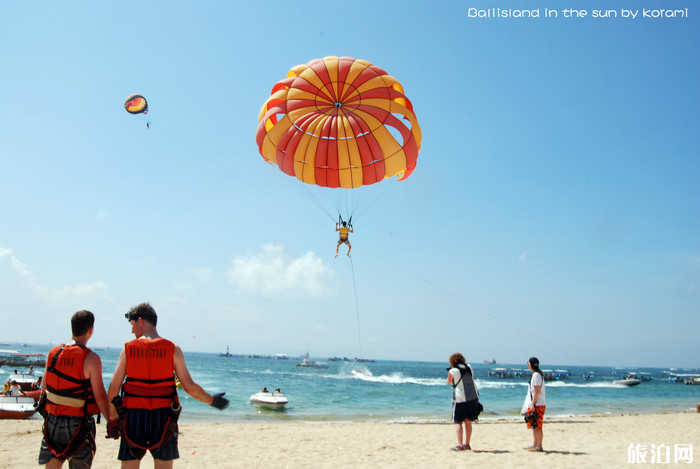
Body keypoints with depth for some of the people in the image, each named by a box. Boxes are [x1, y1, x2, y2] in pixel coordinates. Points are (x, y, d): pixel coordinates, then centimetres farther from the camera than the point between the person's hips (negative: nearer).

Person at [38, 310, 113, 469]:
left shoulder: (53, 353, 2)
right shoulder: (91, 358, -15)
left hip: (53, 421, 5)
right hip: (78, 424, -5)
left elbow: (44, 388, 10)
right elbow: (100, 397, -15)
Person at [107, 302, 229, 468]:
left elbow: (114, 387, -2)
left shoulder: (128, 349, -2)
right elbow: (190, 387, -5)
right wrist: (212, 401, 10)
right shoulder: (173, 350, -3)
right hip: (162, 421, 0)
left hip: (133, 418, 1)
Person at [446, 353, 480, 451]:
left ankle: (460, 445, -8)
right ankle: (467, 444, 18)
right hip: (473, 398, 5)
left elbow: (449, 382, 9)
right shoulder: (469, 367, 8)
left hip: (460, 399, -5)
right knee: (468, 422, 13)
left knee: (458, 422, 1)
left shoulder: (453, 371, -7)